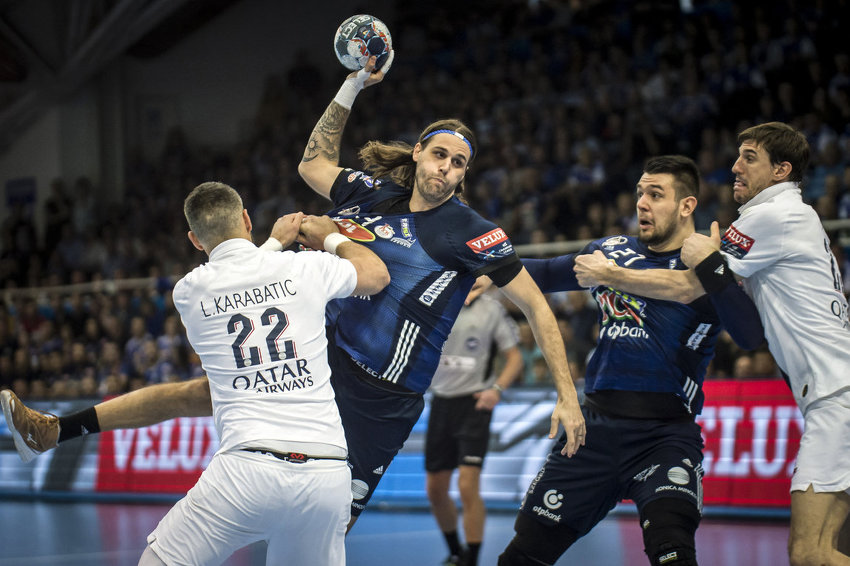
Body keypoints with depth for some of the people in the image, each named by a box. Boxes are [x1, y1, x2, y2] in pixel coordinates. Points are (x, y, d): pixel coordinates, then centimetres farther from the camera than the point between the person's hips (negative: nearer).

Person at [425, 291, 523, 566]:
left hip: (474, 403, -4)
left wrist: (497, 389, -16)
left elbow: (514, 358, 1)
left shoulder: (491, 309, -4)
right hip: (441, 401, 4)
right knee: (435, 489, 8)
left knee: (468, 486, -14)